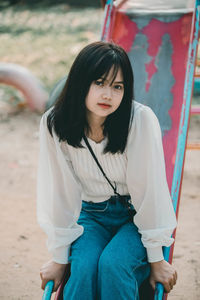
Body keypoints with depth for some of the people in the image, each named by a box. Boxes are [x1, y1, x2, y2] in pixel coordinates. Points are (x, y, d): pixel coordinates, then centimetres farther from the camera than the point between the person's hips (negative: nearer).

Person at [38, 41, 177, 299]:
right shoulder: (54, 123, -16)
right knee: (83, 268, -26)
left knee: (112, 264, -28)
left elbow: (149, 189, -19)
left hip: (136, 216, -2)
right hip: (92, 214, 2)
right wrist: (59, 259, -6)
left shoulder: (141, 119, -24)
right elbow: (59, 192, -11)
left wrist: (156, 259, -13)